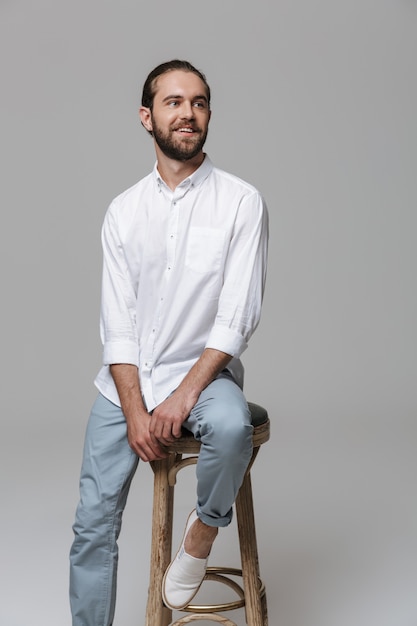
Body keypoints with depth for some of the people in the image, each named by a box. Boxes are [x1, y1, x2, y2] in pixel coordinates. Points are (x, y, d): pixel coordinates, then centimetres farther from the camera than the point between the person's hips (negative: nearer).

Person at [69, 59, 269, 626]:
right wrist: (135, 411, -12)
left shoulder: (241, 202, -5)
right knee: (93, 524, 1)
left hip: (204, 370, -3)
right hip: (125, 381, 3)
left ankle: (205, 527, -4)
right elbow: (117, 323, 0)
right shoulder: (123, 211, 4)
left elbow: (238, 318, -11)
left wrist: (184, 396, -21)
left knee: (231, 426, -35)